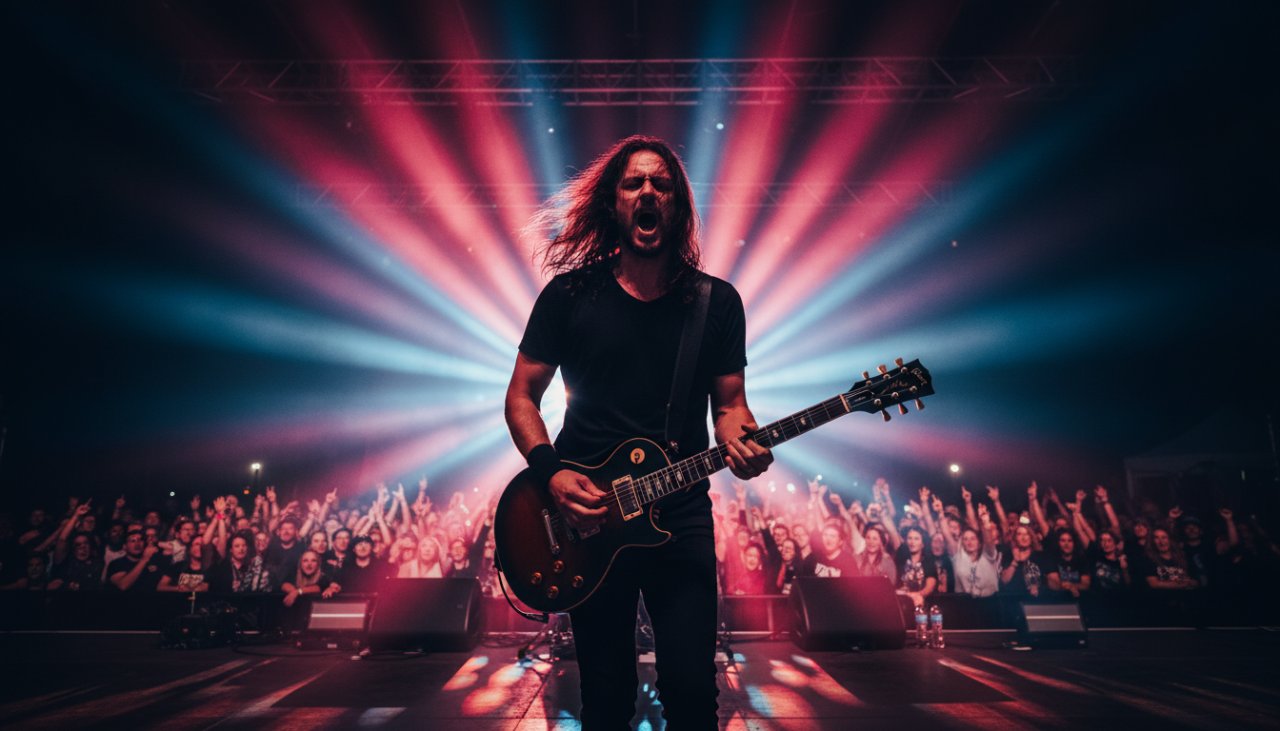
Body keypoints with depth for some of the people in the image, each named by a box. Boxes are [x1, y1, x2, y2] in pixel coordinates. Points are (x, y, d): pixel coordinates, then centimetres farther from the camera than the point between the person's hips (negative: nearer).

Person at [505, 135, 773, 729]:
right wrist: (551, 472, -12)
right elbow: (521, 397, 3)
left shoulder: (717, 301, 2)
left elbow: (729, 402, 5)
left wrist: (740, 442, -17)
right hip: (586, 517, 0)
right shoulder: (570, 293, 0)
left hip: (681, 517, 1)